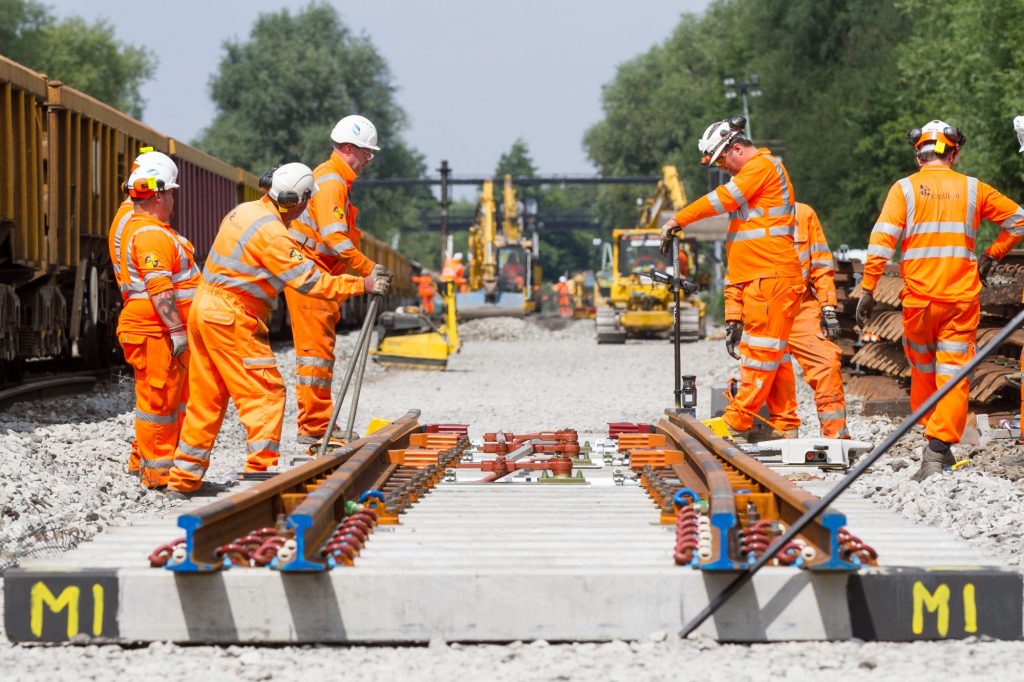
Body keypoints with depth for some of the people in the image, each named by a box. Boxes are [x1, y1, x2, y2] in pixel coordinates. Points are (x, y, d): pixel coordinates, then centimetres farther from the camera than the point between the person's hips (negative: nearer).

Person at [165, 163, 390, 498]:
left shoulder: (243, 211, 10)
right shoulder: (271, 233, -18)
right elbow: (308, 280, -18)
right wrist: (361, 284, -12)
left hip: (204, 308, 9)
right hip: (232, 319, -9)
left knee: (206, 397, 14)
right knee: (266, 392, -4)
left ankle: (183, 479, 19)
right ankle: (260, 469, -8)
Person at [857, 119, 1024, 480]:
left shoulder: (905, 189, -1)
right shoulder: (972, 189, 5)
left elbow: (882, 240, -9)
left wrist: (867, 289, -8)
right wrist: (992, 257, 20)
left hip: (918, 298, 0)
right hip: (962, 298, 0)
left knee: (922, 369, 17)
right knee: (953, 374, -2)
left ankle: (934, 441, 25)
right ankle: (938, 450, -14)